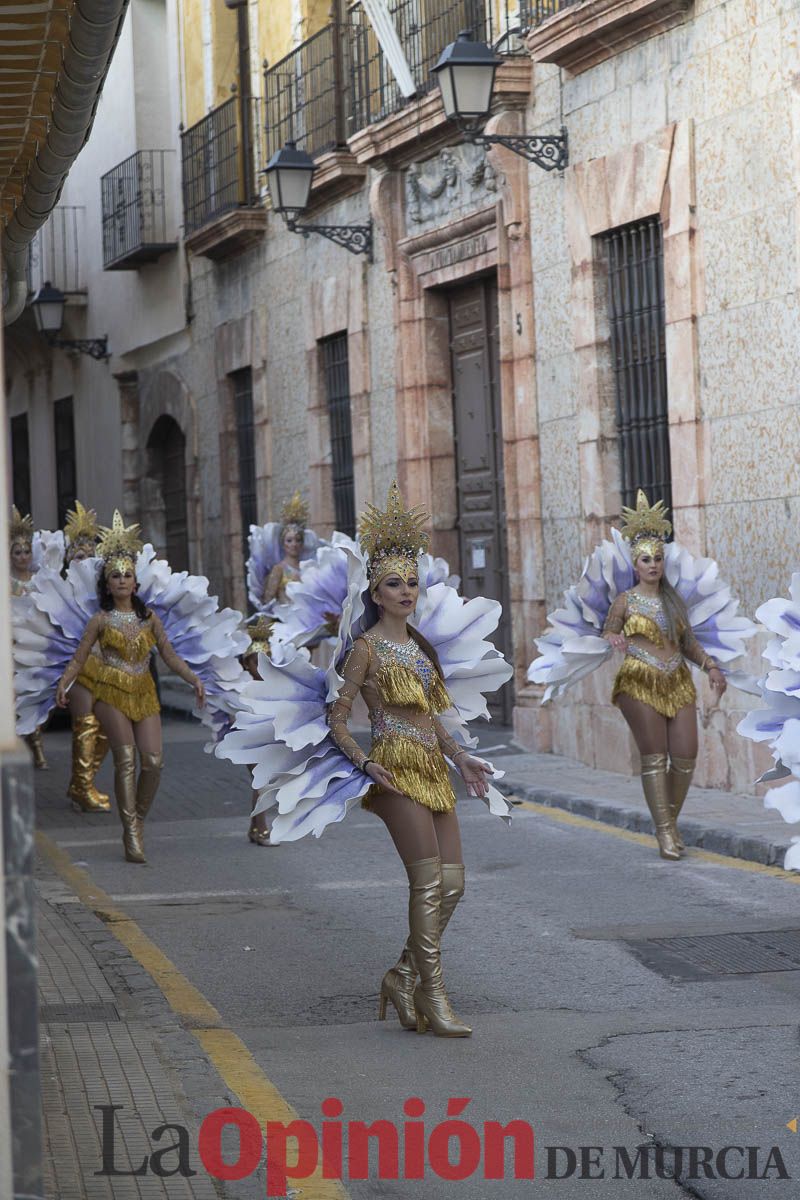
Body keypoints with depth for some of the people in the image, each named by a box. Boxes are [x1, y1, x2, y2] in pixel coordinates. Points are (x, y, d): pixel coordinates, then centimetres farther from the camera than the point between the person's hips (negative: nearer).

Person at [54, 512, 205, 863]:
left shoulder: (149, 618, 9)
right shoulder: (101, 620, 2)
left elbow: (169, 655, 8)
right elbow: (79, 659, 1)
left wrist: (194, 679, -4)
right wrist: (63, 684, -13)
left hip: (144, 693, 3)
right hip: (111, 692, -3)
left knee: (154, 759, -10)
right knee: (126, 758, -14)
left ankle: (138, 819, 12)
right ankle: (131, 833, -12)